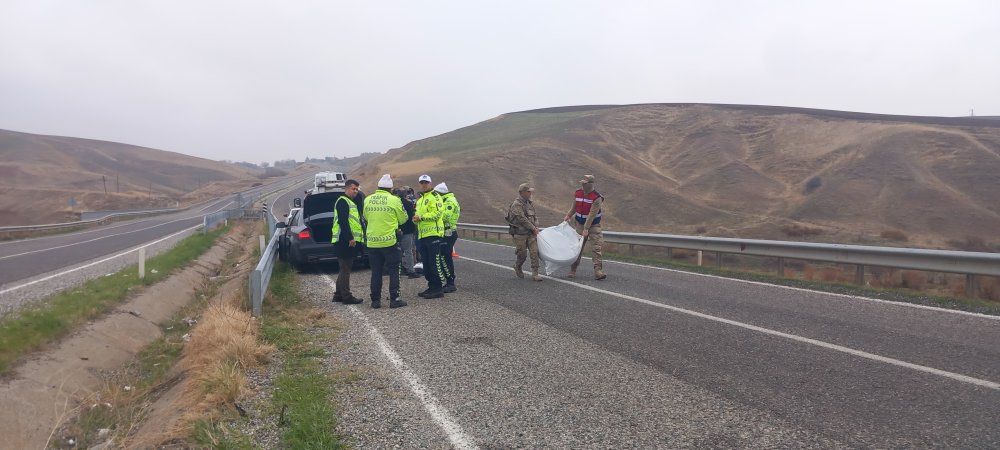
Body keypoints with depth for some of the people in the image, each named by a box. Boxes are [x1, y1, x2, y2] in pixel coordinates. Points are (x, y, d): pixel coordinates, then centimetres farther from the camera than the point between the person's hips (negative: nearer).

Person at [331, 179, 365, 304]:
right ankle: (347, 297, -4)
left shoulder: (351, 202, 23)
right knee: (345, 270, -7)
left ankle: (338, 295, 21)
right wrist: (350, 238, -24)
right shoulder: (342, 201, -10)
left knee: (344, 269, 15)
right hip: (345, 241, -11)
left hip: (349, 241, 11)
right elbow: (343, 221, -20)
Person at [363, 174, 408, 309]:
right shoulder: (394, 200, -8)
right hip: (389, 241, -4)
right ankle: (394, 299, 3)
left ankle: (375, 300, 13)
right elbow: (403, 219, 2)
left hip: (372, 241, 4)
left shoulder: (368, 200, 3)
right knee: (394, 271, 5)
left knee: (376, 272, 10)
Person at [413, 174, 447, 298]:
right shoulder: (420, 200, 23)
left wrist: (421, 217, -18)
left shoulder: (434, 197, -4)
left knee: (435, 263, -9)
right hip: (422, 235, 9)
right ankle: (432, 287, 21)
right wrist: (415, 219, 7)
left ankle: (438, 288, -5)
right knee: (426, 263, 12)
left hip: (433, 234, -9)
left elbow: (437, 214, -16)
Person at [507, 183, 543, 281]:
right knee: (522, 254, 2)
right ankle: (517, 267, 32)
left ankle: (535, 274, -4)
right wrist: (533, 228, -12)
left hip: (531, 233, 6)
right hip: (520, 234, -6)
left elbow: (534, 216, 19)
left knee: (534, 252, -6)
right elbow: (522, 219, -18)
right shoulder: (516, 204, -13)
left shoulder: (530, 203, 12)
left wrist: (536, 227, 2)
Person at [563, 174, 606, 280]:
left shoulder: (597, 197, -19)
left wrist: (586, 229, -26)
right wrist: (568, 216, 0)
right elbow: (574, 207, 15)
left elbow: (592, 214, -23)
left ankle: (598, 271, -15)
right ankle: (572, 270, 16)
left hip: (593, 225, -4)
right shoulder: (578, 193, -1)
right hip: (580, 224, 4)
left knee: (596, 247, -12)